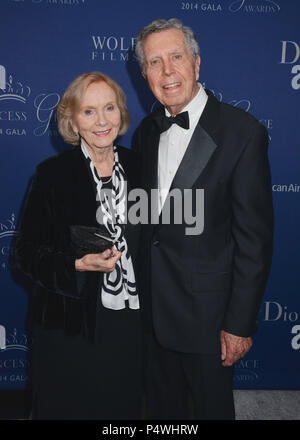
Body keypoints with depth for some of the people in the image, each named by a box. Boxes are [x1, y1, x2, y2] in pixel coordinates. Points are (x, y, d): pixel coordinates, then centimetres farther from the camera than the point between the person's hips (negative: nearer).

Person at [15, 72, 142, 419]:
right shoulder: (53, 173, -9)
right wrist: (78, 265, -24)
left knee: (124, 408, 18)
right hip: (72, 325, -3)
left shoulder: (137, 166, 3)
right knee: (70, 407, 14)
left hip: (131, 322, 4)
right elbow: (28, 252, -8)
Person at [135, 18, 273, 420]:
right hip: (152, 308, 5)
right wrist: (140, 291, 7)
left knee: (212, 405, 17)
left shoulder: (242, 132, -15)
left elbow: (254, 236, -16)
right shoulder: (147, 131, 4)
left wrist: (240, 323, -15)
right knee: (162, 404, 23)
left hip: (206, 310, -5)